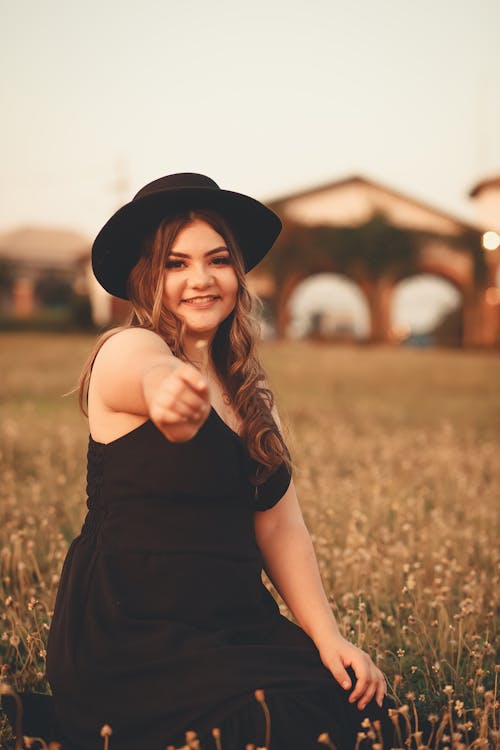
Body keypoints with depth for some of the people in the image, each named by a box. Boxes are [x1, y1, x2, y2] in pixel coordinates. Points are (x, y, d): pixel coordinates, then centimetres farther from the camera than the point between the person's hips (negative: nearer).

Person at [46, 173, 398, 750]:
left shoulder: (248, 389, 11)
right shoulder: (126, 349, -10)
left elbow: (281, 526, 8)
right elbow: (153, 369, -37)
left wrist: (328, 639, -4)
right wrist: (164, 387, -60)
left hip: (236, 626, 6)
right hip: (131, 637, -6)